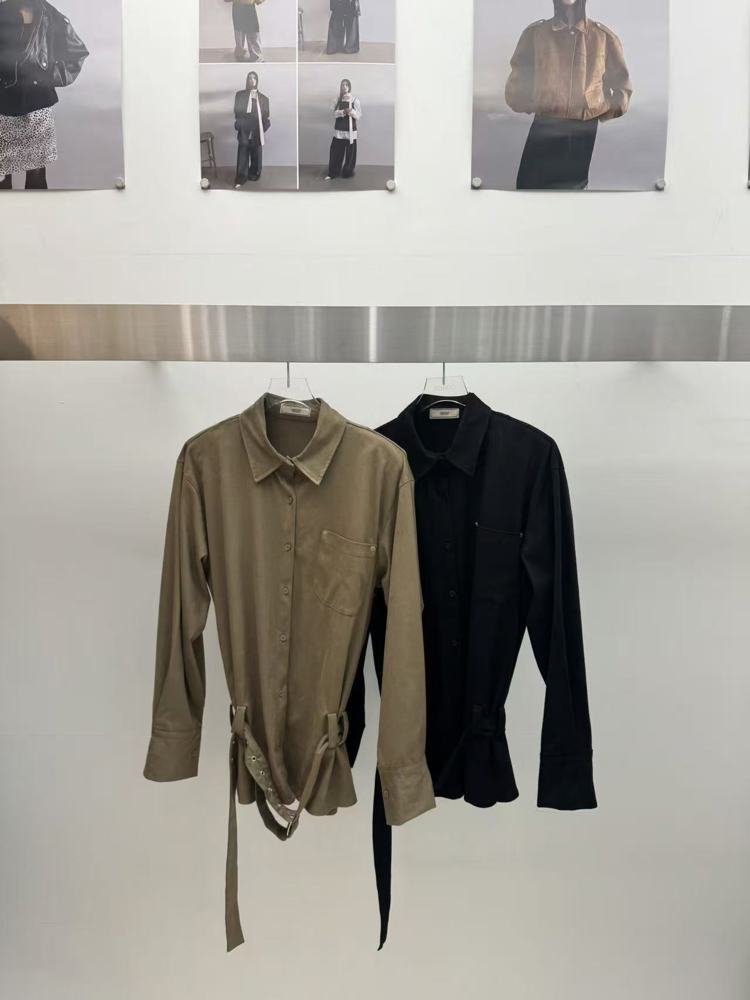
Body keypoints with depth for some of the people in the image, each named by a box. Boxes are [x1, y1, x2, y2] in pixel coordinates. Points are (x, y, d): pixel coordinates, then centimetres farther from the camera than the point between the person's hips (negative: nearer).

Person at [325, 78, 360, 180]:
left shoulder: (355, 99, 0)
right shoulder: (337, 99, 7)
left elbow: (359, 115, -3)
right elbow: (335, 112, 0)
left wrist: (352, 111, -23)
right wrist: (343, 112, -18)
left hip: (350, 128, -2)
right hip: (339, 128, 2)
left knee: (350, 152, -1)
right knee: (336, 151, -1)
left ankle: (348, 172, 14)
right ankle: (332, 173, 4)